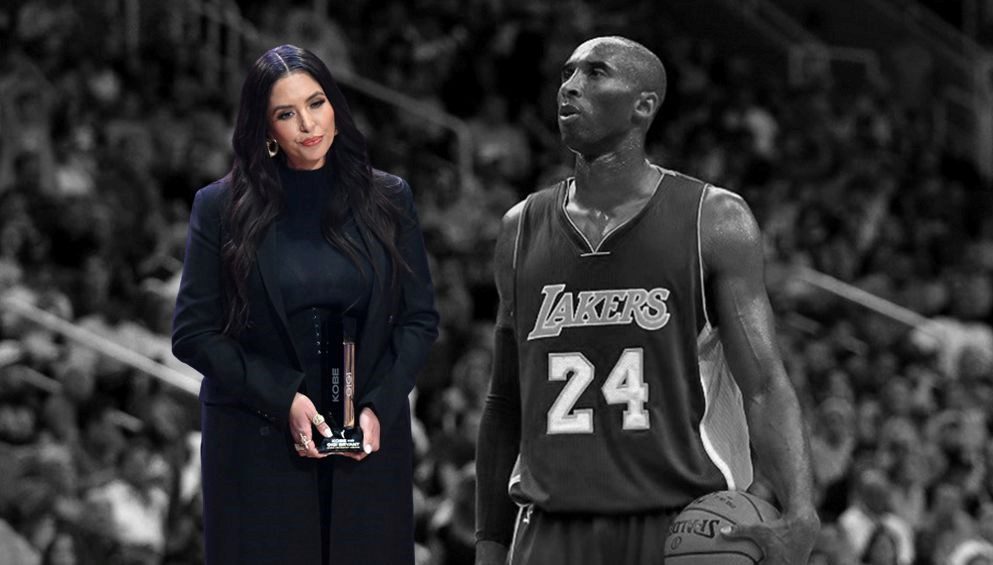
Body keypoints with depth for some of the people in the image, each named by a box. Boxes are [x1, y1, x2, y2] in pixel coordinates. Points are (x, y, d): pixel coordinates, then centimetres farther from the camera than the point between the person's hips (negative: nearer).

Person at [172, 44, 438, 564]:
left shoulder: (386, 200, 5)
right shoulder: (222, 208, -1)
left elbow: (420, 319, 7)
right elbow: (192, 334, -2)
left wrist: (379, 407, -8)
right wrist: (283, 400, -13)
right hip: (257, 443, -2)